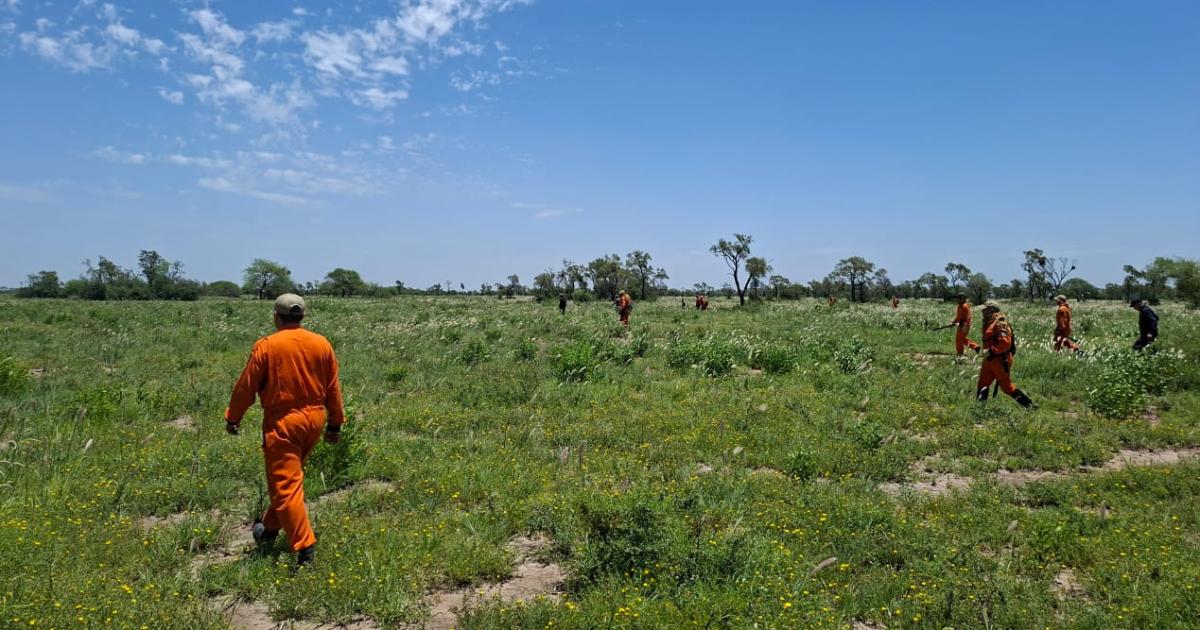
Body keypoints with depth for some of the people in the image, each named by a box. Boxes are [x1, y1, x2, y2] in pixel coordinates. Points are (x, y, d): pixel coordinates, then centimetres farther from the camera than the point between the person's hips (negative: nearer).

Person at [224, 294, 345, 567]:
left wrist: (232, 418, 10)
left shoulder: (266, 346, -11)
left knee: (286, 485, 0)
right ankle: (269, 527, 38)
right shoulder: (322, 344, 2)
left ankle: (305, 546, -5)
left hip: (282, 422, -5)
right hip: (315, 419, 6)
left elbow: (246, 386, -4)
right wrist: (335, 423, 16)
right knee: (289, 474, 23)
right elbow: (333, 388, 7)